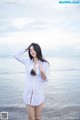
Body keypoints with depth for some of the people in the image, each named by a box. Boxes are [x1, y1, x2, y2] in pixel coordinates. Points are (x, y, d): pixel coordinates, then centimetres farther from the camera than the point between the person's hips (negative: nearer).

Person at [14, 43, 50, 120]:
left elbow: (46, 79, -2)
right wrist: (26, 49, 10)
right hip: (28, 94, 1)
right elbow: (16, 55, 10)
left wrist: (42, 71, -21)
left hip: (39, 94, -1)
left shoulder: (45, 64, -4)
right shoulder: (27, 62, 3)